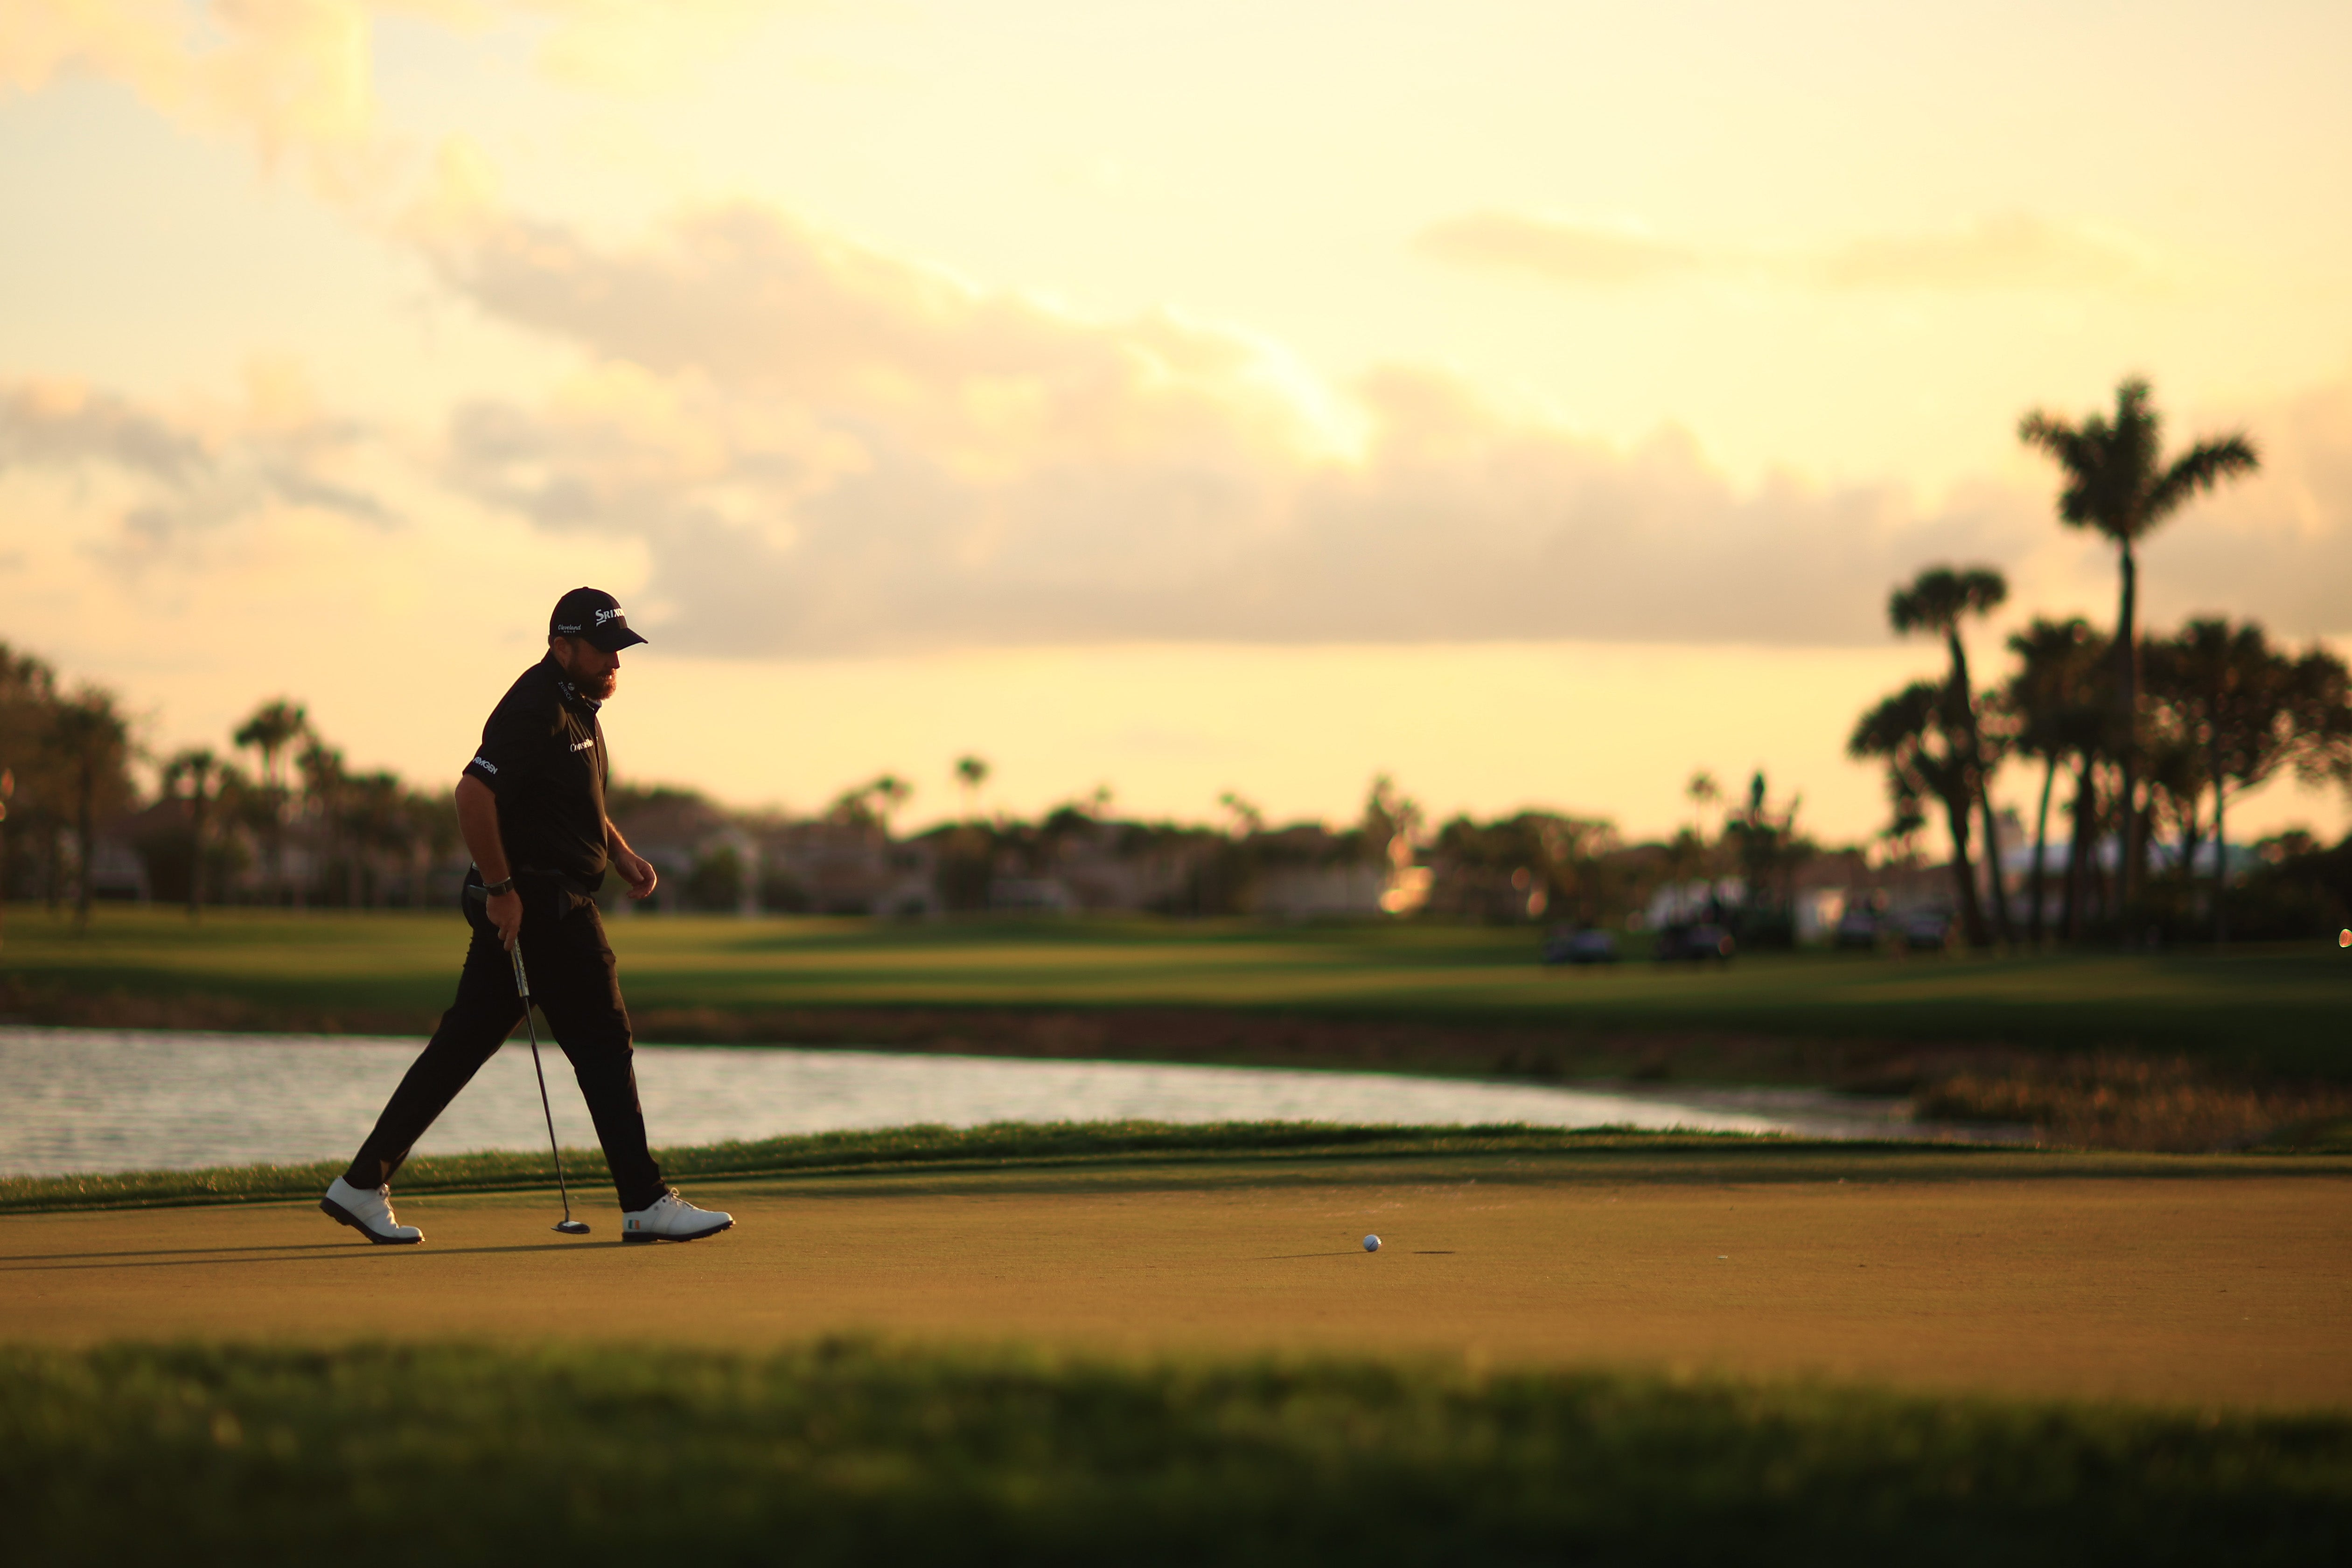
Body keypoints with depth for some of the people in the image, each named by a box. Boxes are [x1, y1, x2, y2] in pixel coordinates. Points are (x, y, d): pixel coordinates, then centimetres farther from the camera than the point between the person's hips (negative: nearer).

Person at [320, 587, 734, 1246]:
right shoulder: (535, 710, -17)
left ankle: (363, 1185, 11)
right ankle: (646, 1204, 0)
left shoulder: (579, 707, 16)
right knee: (604, 1046, -4)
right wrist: (500, 888, -22)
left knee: (462, 1045, 9)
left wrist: (622, 855, 14)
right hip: (541, 903, -10)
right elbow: (474, 792, -26)